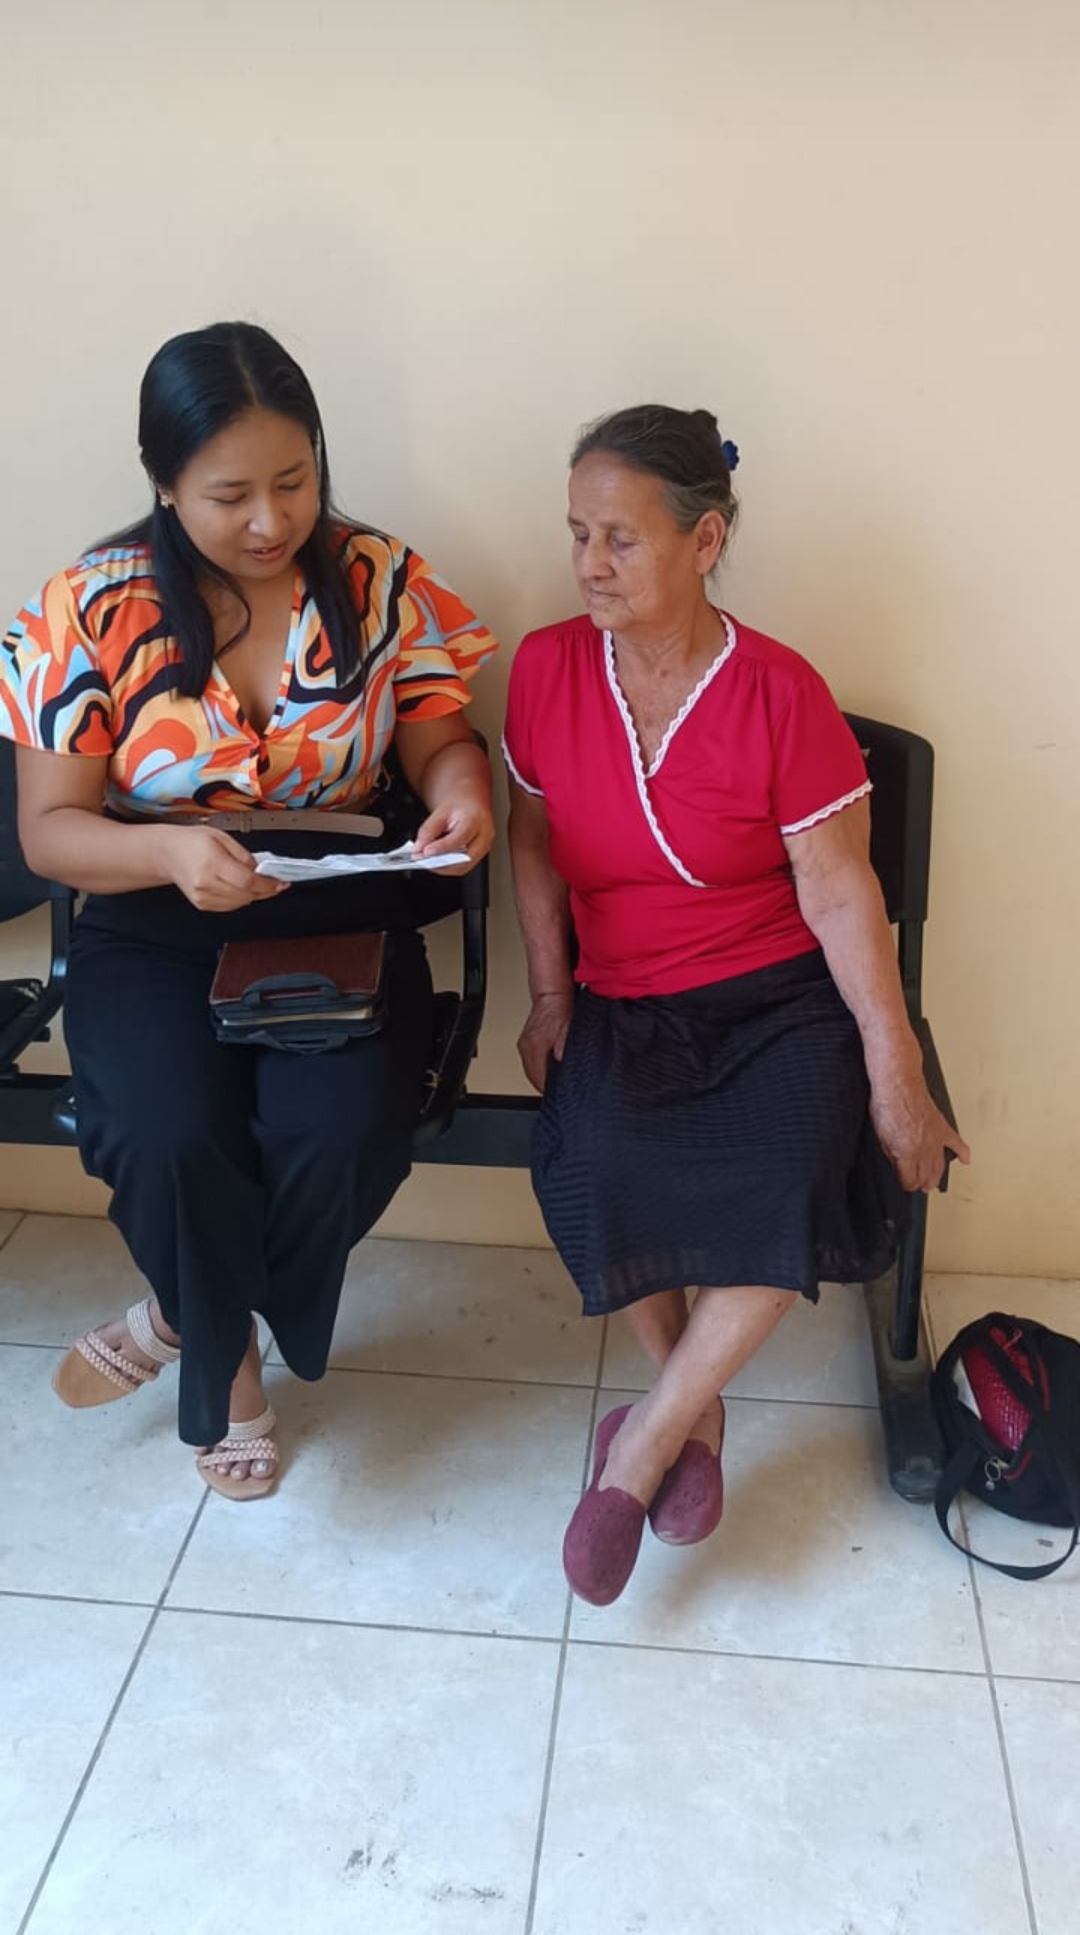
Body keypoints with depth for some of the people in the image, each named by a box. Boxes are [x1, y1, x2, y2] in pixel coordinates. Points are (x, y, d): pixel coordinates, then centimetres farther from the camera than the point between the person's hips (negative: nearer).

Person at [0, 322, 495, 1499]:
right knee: (171, 1138, -28)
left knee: (343, 1132, -26)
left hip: (340, 918, 1)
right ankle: (230, 1360, 7)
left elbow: (440, 740, 4)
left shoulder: (378, 582, -2)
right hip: (154, 930, -1)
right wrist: (169, 848, -29)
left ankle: (187, 1318, 8)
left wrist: (462, 794, -21)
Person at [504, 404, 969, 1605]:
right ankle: (693, 1407, 1)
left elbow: (841, 893, -11)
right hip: (621, 1005, 3)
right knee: (596, 1173, -27)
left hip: (777, 998, -2)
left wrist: (895, 1076, -11)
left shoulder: (780, 693, -13)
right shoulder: (547, 667, -3)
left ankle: (645, 1441, -7)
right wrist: (550, 993, 2)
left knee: (797, 1186, -29)